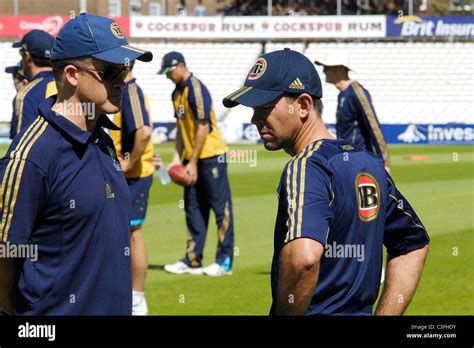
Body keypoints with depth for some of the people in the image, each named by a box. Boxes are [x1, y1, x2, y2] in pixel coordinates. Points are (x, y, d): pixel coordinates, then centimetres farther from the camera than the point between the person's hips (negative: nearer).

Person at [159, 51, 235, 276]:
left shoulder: (196, 89, -16)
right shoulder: (177, 93, 12)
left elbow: (203, 127, -18)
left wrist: (193, 163, -17)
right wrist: (177, 158, 7)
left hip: (211, 155, -9)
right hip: (192, 158, 9)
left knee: (221, 207, -3)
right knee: (192, 209, 9)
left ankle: (225, 261, -1)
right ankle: (193, 261, 13)